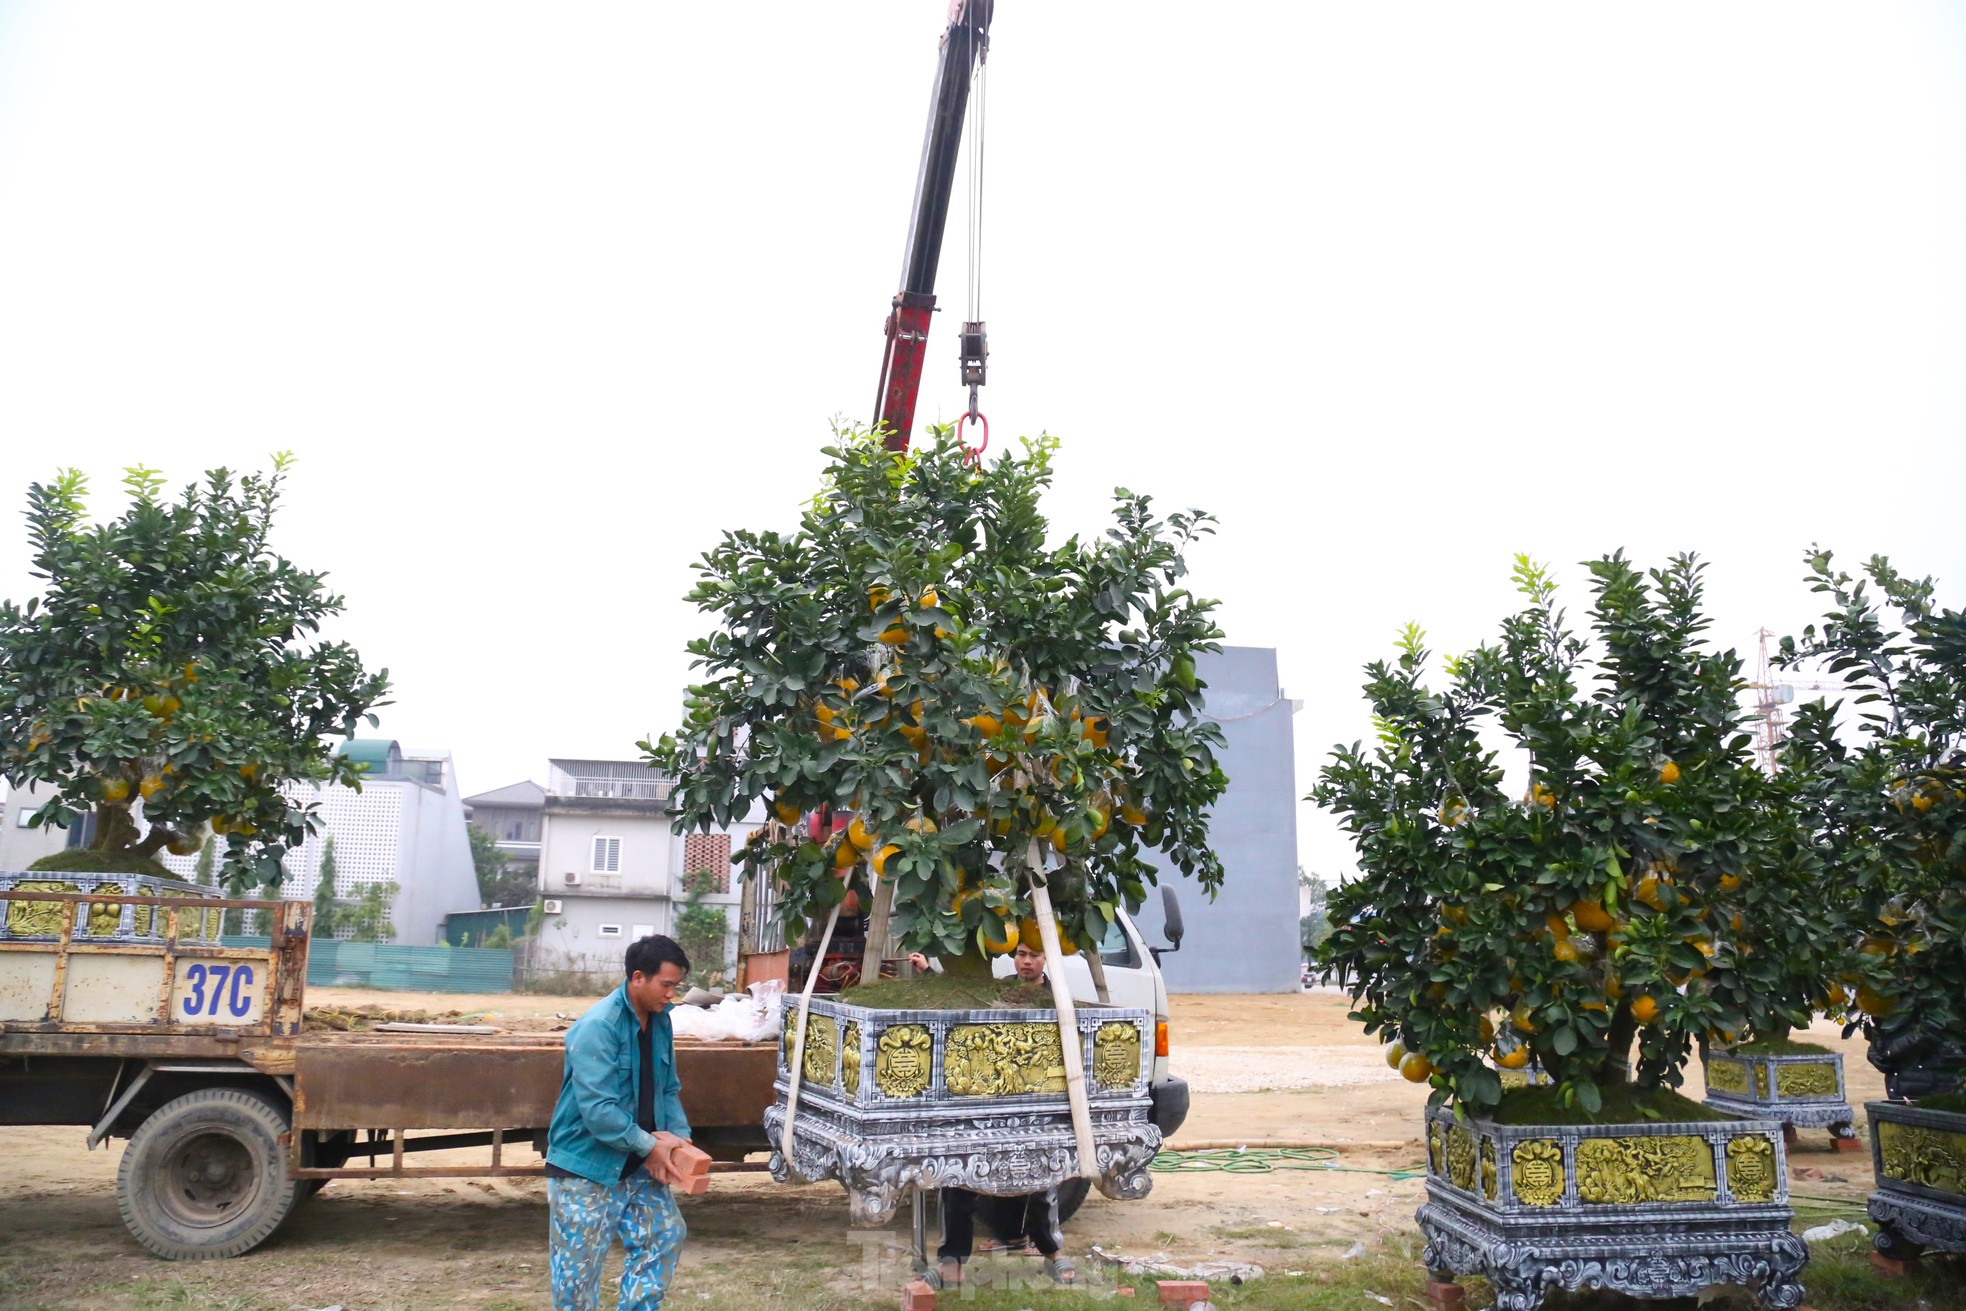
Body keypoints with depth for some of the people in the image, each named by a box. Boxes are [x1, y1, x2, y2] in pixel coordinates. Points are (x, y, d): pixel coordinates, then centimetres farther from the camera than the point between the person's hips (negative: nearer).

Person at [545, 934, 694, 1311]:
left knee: (666, 1236, 10)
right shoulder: (597, 1026, -23)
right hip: (585, 1167, -8)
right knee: (579, 1266, 3)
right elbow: (597, 1110, -27)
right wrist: (650, 1145, -20)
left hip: (638, 1164, 8)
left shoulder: (660, 1022, 3)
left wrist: (678, 1135, -5)